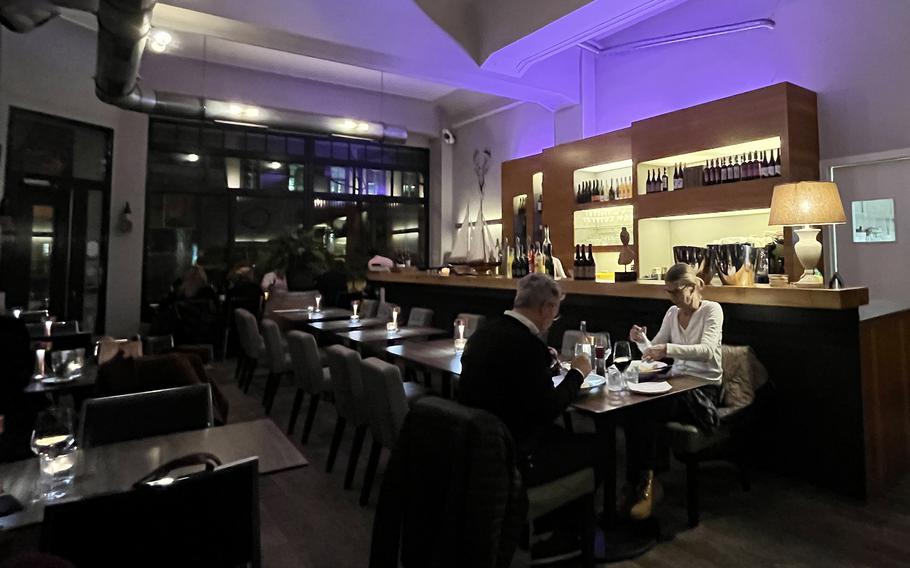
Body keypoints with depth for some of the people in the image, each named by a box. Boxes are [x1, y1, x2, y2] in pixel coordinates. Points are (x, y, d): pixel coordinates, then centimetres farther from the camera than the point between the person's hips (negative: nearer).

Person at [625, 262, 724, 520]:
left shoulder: (712, 310, -6)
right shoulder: (672, 313, 12)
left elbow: (707, 351, -23)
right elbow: (654, 350, 12)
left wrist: (668, 349, -37)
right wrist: (642, 340, -10)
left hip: (704, 389, -5)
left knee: (647, 412, -30)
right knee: (635, 411, -26)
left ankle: (644, 482, -16)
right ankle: (643, 480, -14)